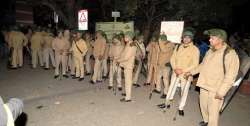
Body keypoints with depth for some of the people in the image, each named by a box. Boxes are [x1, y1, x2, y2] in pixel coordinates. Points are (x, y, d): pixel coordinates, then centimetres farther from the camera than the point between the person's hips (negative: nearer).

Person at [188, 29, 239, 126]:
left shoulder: (230, 54, -17)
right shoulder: (210, 51, 7)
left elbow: (230, 76, -21)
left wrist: (221, 92, -23)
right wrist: (192, 72, 23)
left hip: (215, 90, -7)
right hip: (204, 86, 8)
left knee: (213, 111, 0)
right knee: (203, 106, 21)